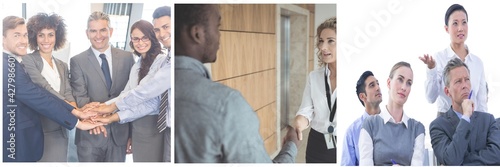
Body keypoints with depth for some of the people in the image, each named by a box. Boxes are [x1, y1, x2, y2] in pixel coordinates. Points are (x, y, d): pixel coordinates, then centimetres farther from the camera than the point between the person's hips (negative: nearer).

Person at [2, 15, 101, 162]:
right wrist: (77, 122, -16)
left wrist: (75, 111, -5)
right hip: (16, 145, -9)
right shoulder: (8, 66, -19)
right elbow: (38, 98, -21)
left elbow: (36, 94, 3)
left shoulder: (13, 64, 11)